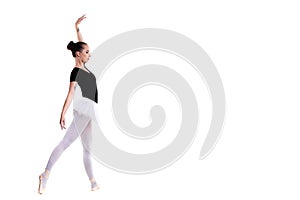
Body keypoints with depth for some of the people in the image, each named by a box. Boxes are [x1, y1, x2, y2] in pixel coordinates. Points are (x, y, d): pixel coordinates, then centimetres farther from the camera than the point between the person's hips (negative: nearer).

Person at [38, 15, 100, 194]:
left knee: (88, 148, 10)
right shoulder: (76, 72, -11)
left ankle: (93, 183, 15)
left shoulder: (84, 67, 12)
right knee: (66, 142, -13)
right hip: (83, 111, -9)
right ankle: (46, 175, -13)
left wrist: (77, 27, 24)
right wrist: (63, 114, -30)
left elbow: (81, 44, 25)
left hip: (88, 112, 9)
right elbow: (71, 94, -22)